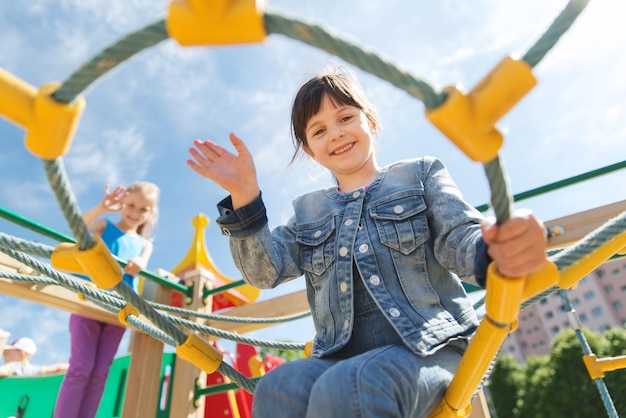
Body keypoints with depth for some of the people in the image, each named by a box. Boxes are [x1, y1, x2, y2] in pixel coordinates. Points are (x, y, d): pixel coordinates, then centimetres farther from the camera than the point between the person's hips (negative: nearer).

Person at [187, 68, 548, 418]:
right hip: (344, 357, 4)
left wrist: (497, 249, -29)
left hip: (430, 349, -3)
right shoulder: (308, 211, 18)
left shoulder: (420, 174, 11)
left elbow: (461, 238, -3)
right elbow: (265, 270, 6)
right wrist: (244, 197, -8)